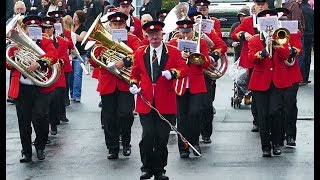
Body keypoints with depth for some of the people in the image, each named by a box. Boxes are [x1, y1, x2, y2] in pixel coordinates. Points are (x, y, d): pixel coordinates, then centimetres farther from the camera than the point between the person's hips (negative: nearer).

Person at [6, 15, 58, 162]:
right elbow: (8, 64, 11)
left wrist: (39, 63, -28)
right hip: (21, 88, 2)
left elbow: (53, 55, -13)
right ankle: (26, 152, 17)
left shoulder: (45, 41, 4)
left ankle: (40, 146, 13)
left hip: (41, 88, -2)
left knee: (40, 118, -10)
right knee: (24, 122, 6)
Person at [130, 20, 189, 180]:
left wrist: (173, 73, -25)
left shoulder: (173, 52, 5)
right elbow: (135, 73, 20)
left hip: (165, 103, -1)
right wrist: (133, 84, 0)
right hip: (146, 102, 1)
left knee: (162, 138, 3)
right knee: (148, 136, -7)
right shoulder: (140, 53, 11)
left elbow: (184, 69, -5)